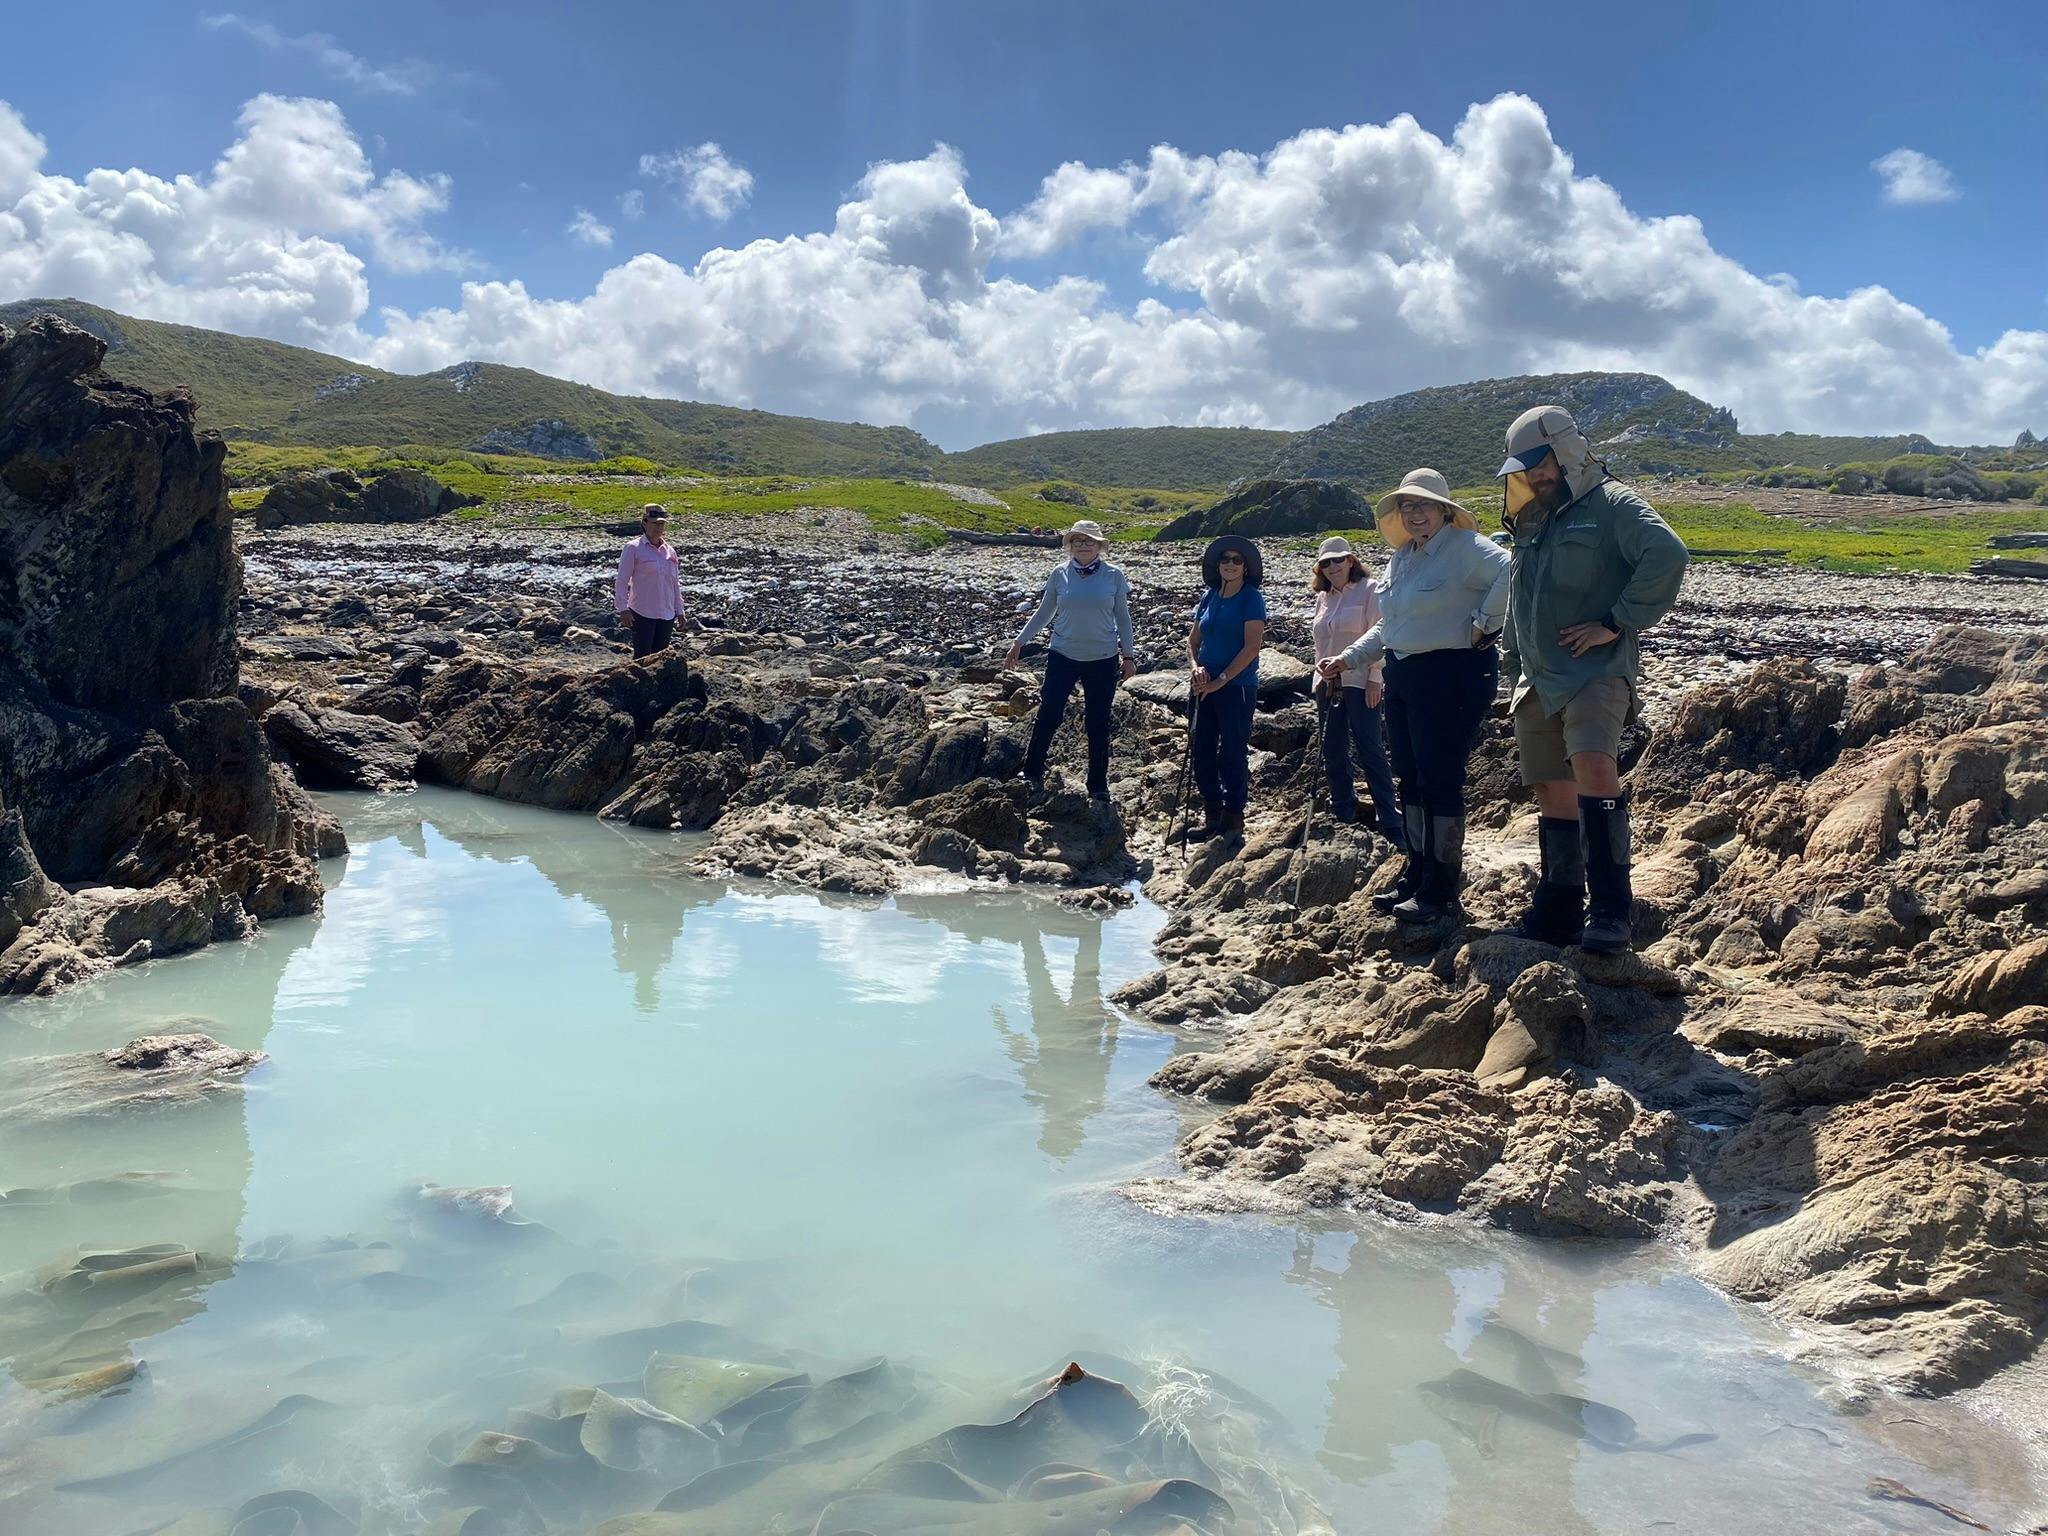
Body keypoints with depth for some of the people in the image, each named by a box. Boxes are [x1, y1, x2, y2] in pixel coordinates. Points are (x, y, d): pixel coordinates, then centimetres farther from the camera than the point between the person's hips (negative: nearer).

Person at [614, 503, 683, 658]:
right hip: (642, 613, -6)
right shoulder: (633, 549, -6)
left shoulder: (670, 551, 11)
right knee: (642, 657, -7)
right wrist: (623, 609, -13)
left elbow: (675, 583, 18)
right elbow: (622, 581, -6)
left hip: (667, 614, 6)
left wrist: (679, 611, 16)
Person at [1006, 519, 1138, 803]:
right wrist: (1019, 643, 8)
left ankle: (1098, 785, 20)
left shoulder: (1113, 575, -3)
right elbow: (1044, 612, 8)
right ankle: (1032, 773, 18)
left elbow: (1123, 618, 4)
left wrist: (1129, 655, 1)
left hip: (1103, 660, 0)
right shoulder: (1059, 574, -2)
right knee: (1048, 715, 0)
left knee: (1098, 724, 8)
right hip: (1063, 656, 0)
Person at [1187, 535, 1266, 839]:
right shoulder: (1209, 597, 10)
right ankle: (1211, 811, 22)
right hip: (1205, 686, 6)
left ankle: (1233, 815, 11)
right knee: (1202, 750, 8)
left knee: (1233, 753, 0)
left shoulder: (1251, 598, -7)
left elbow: (1252, 646, -15)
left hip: (1237, 687, -6)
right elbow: (1193, 640, 14)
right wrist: (1196, 667, -6)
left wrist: (1221, 680, -17)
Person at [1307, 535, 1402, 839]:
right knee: (1333, 752, 9)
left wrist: (1375, 678, -15)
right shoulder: (1322, 598, 15)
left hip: (1359, 683, -7)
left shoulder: (1368, 591, -4)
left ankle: (1389, 819, -8)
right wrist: (1320, 680, 15)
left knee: (1370, 749, -10)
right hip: (1328, 685, 7)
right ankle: (1343, 811, 21)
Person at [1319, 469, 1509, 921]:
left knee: (1439, 779, -6)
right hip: (1402, 678, 9)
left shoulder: (1465, 547, -11)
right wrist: (1347, 659, 18)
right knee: (1411, 779, 11)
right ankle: (1416, 874, 21)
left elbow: (1512, 574, -28)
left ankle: (1441, 888, 1)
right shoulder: (1401, 559, 17)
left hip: (1451, 676, -9)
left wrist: (1484, 624, -21)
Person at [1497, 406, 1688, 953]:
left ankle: (1611, 909, -29)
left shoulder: (1610, 505, -3)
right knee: (1553, 797, 10)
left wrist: (1616, 622, -19)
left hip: (1596, 673, -8)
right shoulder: (1531, 524, 22)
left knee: (1594, 768, -28)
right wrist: (1517, 680, 25)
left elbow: (1667, 554, -21)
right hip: (1537, 682, 8)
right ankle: (1558, 913, 17)